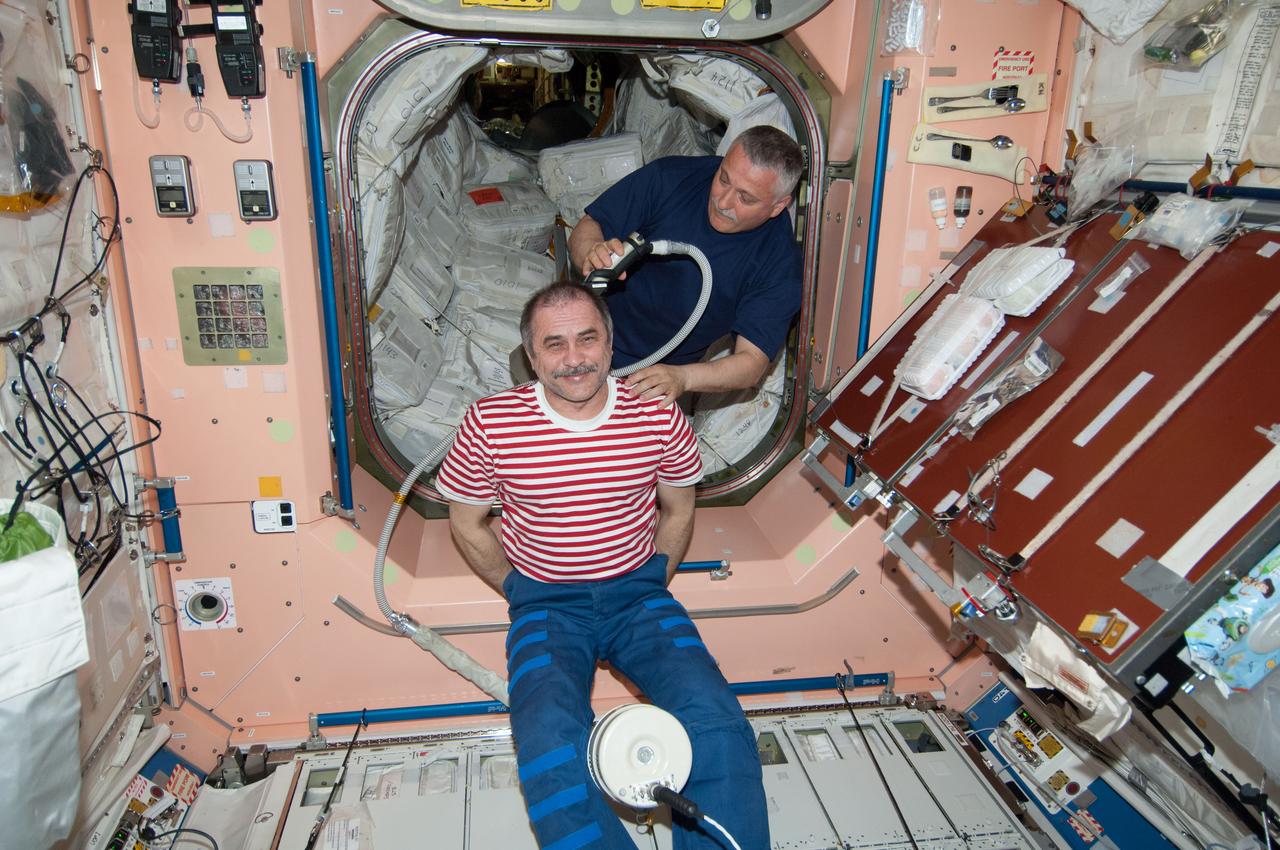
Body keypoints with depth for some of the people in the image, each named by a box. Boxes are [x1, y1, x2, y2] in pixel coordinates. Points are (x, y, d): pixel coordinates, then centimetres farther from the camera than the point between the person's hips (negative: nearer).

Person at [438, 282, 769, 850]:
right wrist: (521, 594, 4)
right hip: (546, 603, -1)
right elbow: (466, 524, 5)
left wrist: (653, 586, 6)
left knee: (718, 722, -21)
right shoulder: (490, 425, -9)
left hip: (638, 593, 1)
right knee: (549, 742, -28)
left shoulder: (658, 416, -5)